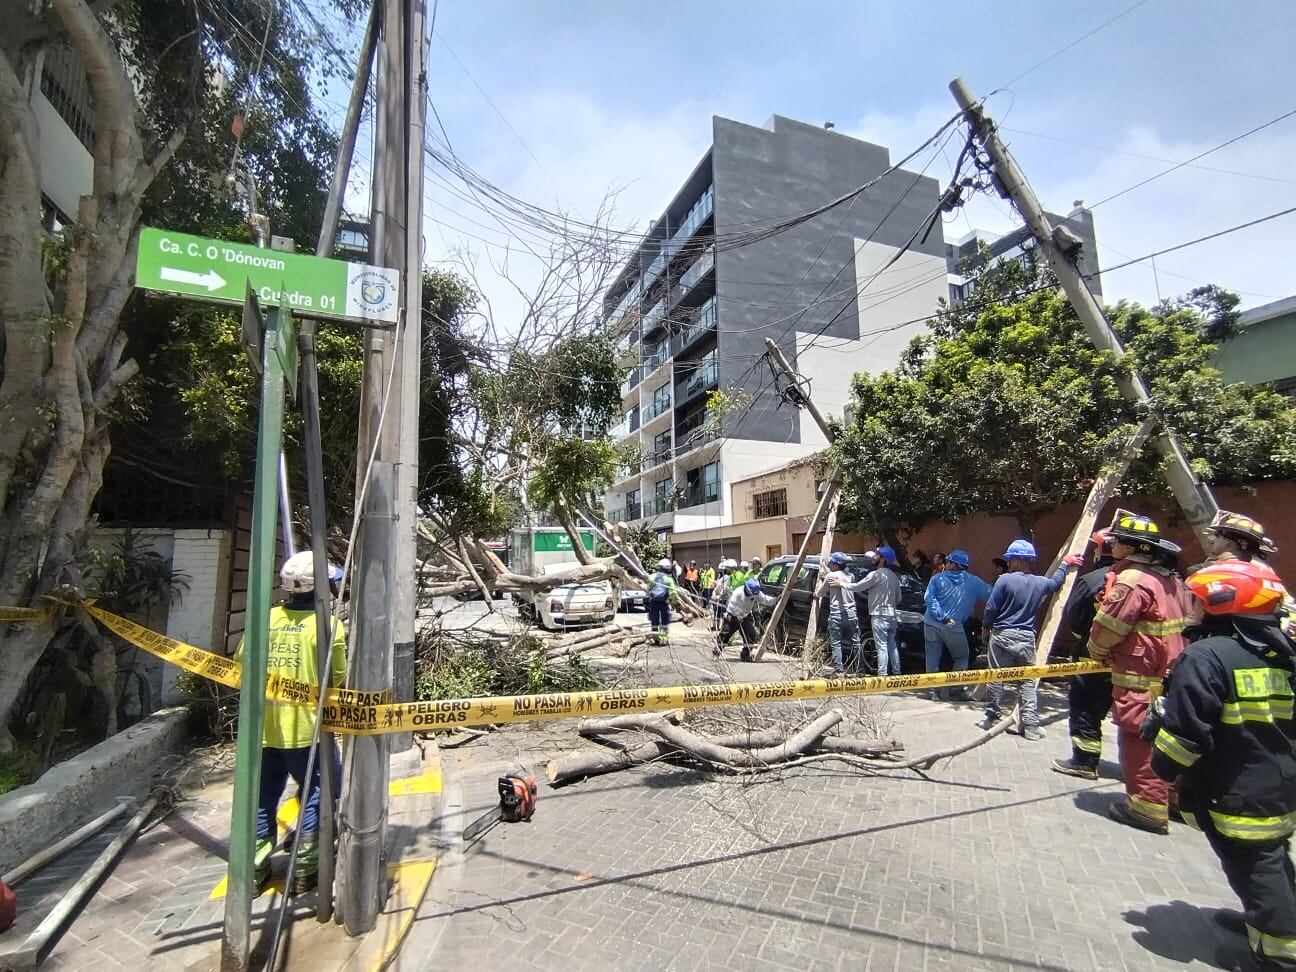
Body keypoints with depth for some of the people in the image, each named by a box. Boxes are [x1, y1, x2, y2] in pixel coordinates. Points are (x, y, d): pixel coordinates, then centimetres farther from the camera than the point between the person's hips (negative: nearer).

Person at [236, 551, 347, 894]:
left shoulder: (265, 618, -1)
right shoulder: (327, 624, -14)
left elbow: (242, 662, 7)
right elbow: (337, 679, -12)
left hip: (264, 725, 5)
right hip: (305, 727, -5)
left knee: (263, 796, 19)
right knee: (315, 794, 11)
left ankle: (255, 866, 29)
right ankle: (305, 869, 16)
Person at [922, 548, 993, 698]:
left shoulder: (938, 578, 2)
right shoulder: (973, 582, 2)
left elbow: (928, 598, -10)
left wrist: (942, 617, -13)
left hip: (931, 624, 1)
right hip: (954, 627, -1)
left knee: (932, 658, 10)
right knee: (962, 657, 17)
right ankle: (956, 689, 12)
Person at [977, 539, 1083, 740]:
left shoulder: (1005, 580, -11)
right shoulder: (1040, 583, 4)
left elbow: (990, 608, -9)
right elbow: (1056, 581, 30)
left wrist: (986, 626, 9)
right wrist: (1065, 565, 47)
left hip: (1002, 635, -4)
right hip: (1026, 638, 4)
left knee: (996, 678, 6)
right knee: (1027, 682, 9)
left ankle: (992, 717, 15)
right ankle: (1031, 726, 5)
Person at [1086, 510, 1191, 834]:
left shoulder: (1132, 580, -21)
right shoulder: (1172, 580, 9)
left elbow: (1107, 627, -17)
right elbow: (1187, 622, 19)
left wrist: (1098, 653, 3)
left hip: (1140, 680, -9)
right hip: (1171, 672, 9)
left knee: (1138, 737, -1)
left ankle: (1148, 807, 6)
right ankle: (1174, 794, 35)